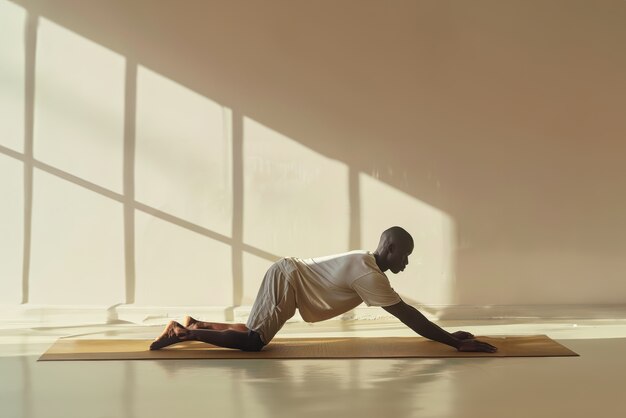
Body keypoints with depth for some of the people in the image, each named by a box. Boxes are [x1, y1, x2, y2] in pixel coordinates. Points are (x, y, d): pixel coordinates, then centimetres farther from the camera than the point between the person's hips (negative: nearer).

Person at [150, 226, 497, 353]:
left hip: (287, 275, 10)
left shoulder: (366, 263, 10)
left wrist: (448, 333, 16)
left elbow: (405, 313, 16)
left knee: (251, 334, 16)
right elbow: (409, 316, -20)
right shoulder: (369, 275, -20)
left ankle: (194, 324, 23)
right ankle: (182, 332, -7)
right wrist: (456, 343, -17)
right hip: (286, 281, -10)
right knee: (252, 341, -12)